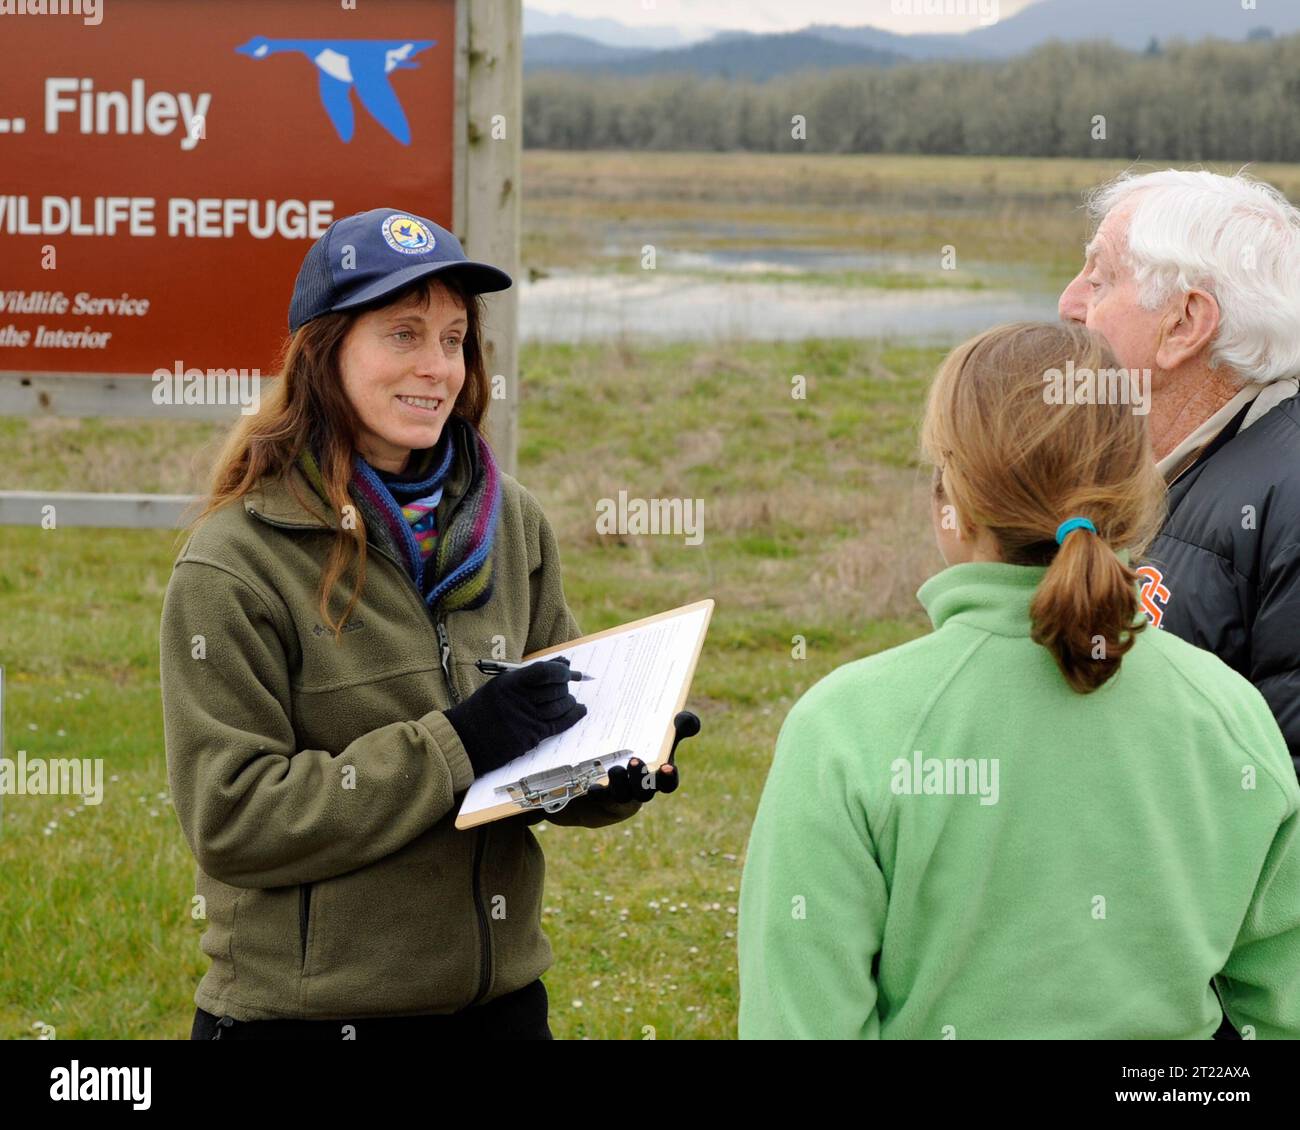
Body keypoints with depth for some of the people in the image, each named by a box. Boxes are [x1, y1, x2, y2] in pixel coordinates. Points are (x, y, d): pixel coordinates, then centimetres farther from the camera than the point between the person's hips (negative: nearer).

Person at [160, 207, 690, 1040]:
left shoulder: (513, 525, 5)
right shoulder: (233, 564, -11)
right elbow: (231, 820, -17)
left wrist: (617, 770, -11)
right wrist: (452, 747, -23)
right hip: (301, 1012, -5)